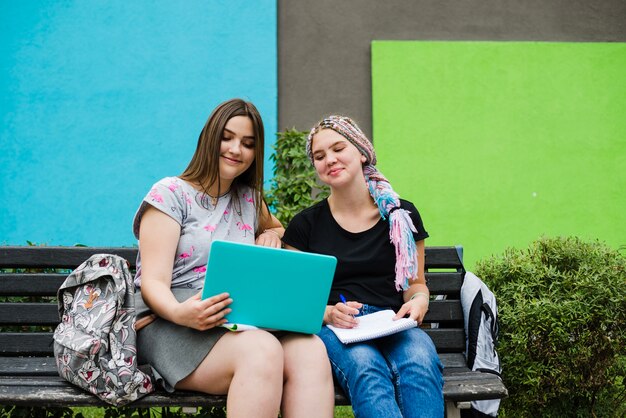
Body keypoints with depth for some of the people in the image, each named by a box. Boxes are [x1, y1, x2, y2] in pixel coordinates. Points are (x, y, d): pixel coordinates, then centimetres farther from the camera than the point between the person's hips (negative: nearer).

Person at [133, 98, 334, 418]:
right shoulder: (170, 194, 3)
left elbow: (279, 228, 43)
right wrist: (180, 313, -29)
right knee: (262, 351, -38)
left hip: (240, 322, 5)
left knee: (309, 349, -30)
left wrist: (270, 235, 17)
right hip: (172, 323, -5)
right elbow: (153, 282, -6)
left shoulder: (249, 198, 19)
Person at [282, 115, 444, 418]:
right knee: (366, 368, -38)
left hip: (393, 325, 2)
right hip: (332, 329, -1)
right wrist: (327, 313, -12)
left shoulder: (401, 215, 12)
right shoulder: (305, 225, 9)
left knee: (421, 362, -36)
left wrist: (419, 301, -6)